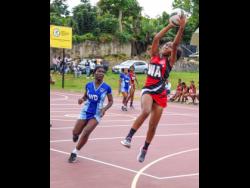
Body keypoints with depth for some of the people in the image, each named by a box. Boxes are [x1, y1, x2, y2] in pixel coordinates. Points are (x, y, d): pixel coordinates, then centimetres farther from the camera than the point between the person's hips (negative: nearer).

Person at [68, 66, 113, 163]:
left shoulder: (106, 87, -10)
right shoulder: (88, 85, -4)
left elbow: (111, 101, 1)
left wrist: (105, 108, -17)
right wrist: (82, 99, -11)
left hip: (96, 114, -2)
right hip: (85, 112, 2)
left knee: (86, 132, -20)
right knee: (75, 133, 4)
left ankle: (75, 152, -1)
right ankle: (76, 135, 46)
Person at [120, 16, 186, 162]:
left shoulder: (170, 61, 4)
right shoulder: (155, 56, 10)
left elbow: (176, 44, -10)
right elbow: (156, 38, -1)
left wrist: (181, 28, -19)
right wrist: (170, 25, -3)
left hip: (160, 94, 0)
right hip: (148, 90, 0)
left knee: (153, 126, 6)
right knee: (146, 112, -33)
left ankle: (144, 149, 28)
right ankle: (129, 137, -24)